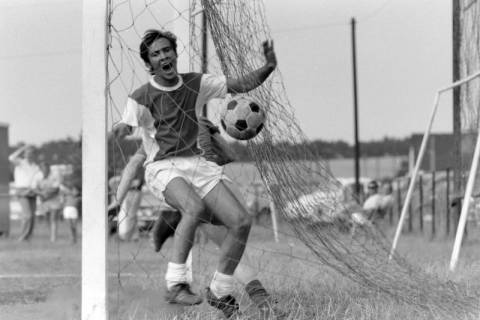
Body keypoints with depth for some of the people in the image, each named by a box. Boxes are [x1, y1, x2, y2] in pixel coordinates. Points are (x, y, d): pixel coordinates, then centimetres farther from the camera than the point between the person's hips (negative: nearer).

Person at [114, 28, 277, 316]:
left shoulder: (197, 84, 9)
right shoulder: (142, 97, -2)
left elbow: (241, 85, 10)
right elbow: (124, 130, -7)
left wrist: (268, 67, -6)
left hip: (196, 163, 5)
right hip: (163, 167, -5)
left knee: (242, 221, -12)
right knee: (195, 207, -38)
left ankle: (219, 291, 6)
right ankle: (175, 284, -30)